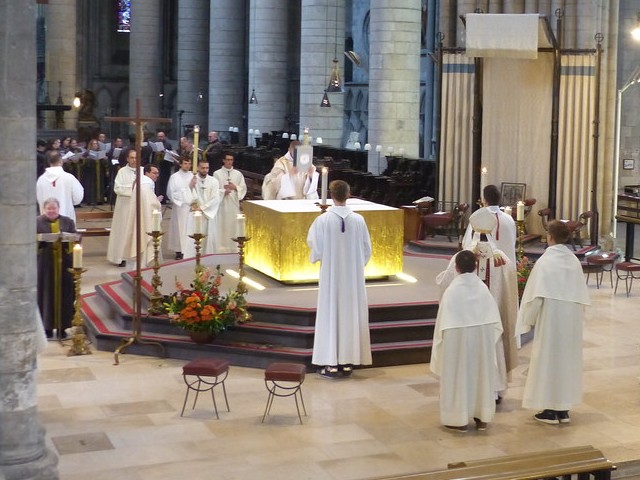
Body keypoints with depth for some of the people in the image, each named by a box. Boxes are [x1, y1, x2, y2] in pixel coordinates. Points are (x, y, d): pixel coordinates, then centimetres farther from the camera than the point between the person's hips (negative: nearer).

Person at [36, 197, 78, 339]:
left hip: (64, 263, 1)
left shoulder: (68, 222, 9)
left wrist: (66, 239, -15)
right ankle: (47, 326, 7)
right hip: (45, 262, -1)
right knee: (47, 294, -1)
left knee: (64, 294, 1)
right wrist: (39, 239, -19)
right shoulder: (37, 222, 5)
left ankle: (62, 326, 8)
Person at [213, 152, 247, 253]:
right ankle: (221, 247, 0)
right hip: (222, 203, -2)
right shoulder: (217, 174, 4)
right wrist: (223, 191, -15)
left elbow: (243, 188, 9)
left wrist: (235, 187, -9)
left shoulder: (238, 174, 10)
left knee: (234, 225, 0)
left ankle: (234, 247, 4)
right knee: (221, 225, -4)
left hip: (234, 203, 2)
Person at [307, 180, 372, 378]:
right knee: (351, 314, 9)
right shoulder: (358, 220, -5)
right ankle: (348, 362, 13)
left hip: (331, 274, -2)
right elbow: (367, 249, 2)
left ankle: (331, 363, 4)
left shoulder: (323, 220, -12)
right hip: (353, 275, 2)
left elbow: (316, 249, -5)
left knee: (331, 314, 5)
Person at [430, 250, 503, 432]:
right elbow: (495, 321, -2)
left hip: (458, 341, -3)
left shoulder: (452, 291, -15)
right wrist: (489, 340, 12)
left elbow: (443, 324, -12)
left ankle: (460, 418, 12)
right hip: (482, 341, 4)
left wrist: (440, 344, 0)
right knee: (481, 374, 15)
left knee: (459, 375, 7)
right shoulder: (483, 288, -5)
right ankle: (482, 417, 23)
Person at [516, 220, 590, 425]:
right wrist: (577, 318, 15)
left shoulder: (544, 262, -14)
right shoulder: (574, 261, 1)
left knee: (548, 360, 5)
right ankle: (563, 409, 19)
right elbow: (582, 296, 4)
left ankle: (550, 410, 9)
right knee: (567, 359, 13)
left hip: (550, 318, -5)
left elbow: (536, 295, -15)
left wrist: (529, 319, -2)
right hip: (571, 320, 5)